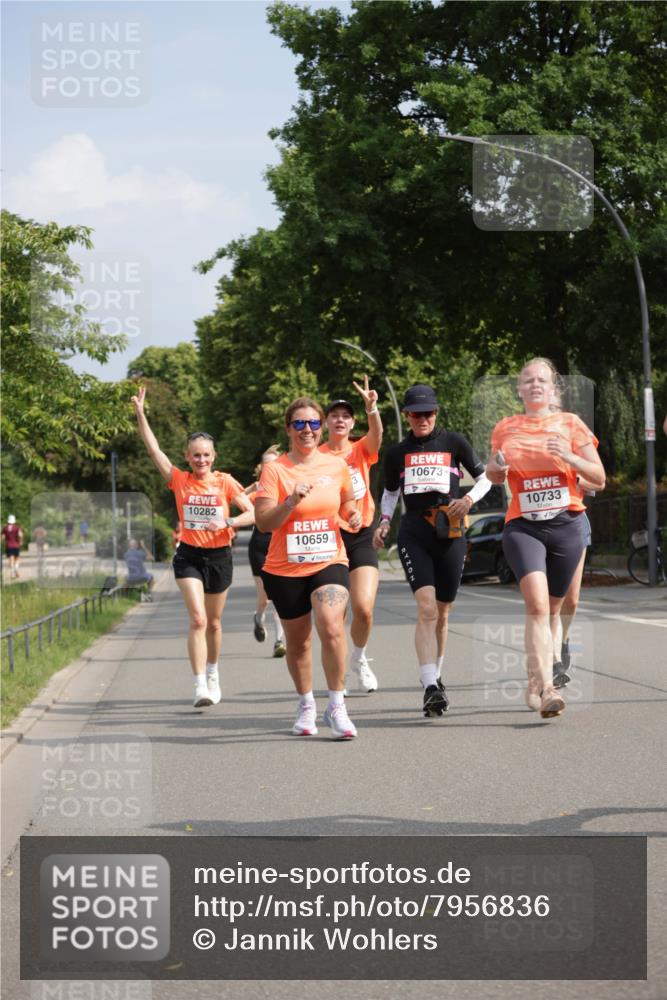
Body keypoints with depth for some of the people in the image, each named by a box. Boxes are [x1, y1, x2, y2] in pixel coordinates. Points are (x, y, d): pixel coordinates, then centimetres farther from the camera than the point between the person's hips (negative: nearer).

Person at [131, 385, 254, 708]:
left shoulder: (225, 482, -1)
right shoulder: (179, 480, -2)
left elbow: (252, 513, -3)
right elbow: (153, 449, -7)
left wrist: (227, 523, -20)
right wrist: (140, 413, -14)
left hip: (219, 556, 1)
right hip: (189, 556, -1)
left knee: (214, 623, 14)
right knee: (198, 620, -16)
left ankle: (212, 672, 39)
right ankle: (200, 686, -19)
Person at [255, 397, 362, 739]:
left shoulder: (336, 465, 4)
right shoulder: (274, 470, -6)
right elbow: (263, 522, -12)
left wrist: (352, 515, 0)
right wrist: (291, 501, -27)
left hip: (329, 562, 0)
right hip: (285, 569, 0)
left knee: (331, 627, -24)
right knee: (297, 643, 13)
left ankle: (336, 707, -13)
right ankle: (306, 705, 36)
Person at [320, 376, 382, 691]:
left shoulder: (362, 450, 5)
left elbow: (377, 434, -16)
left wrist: (371, 408, -36)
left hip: (361, 537, 1)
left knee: (364, 608, -10)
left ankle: (359, 658, 18)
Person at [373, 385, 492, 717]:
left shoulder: (453, 442, 6)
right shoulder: (397, 453, 10)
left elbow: (484, 477, 11)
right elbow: (390, 492, 23)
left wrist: (469, 499, -8)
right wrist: (384, 521, 6)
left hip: (450, 533, 1)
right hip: (414, 533, -1)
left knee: (442, 611, 10)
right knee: (426, 607, -18)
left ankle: (434, 676, 31)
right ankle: (430, 687, -24)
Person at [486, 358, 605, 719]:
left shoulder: (570, 424, 4)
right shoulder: (505, 428, 8)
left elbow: (599, 479, 3)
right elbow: (495, 477, 22)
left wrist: (570, 458, -14)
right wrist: (495, 467, -2)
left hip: (565, 526, 1)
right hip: (522, 526, -1)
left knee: (552, 608, 10)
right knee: (536, 603, -20)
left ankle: (536, 686, 27)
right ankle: (545, 688, -29)